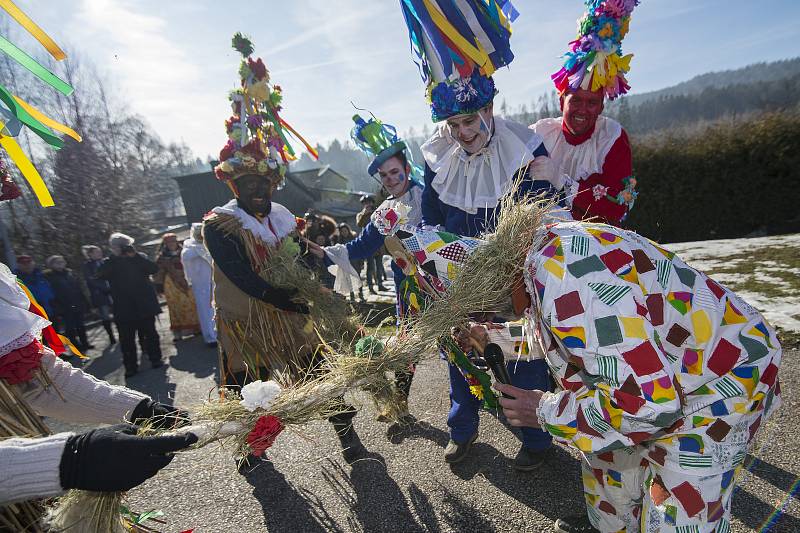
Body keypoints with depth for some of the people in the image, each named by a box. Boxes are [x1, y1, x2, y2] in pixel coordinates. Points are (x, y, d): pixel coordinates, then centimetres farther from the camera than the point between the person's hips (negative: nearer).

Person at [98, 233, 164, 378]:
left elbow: (154, 269, -11)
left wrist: (135, 255, -16)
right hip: (124, 309, 0)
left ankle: (156, 359, 21)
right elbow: (101, 275, -15)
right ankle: (131, 367, 11)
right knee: (126, 339, 3)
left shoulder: (140, 257, 5)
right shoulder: (109, 263, 5)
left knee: (150, 333, 9)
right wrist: (115, 257, -17)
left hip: (145, 305, 0)